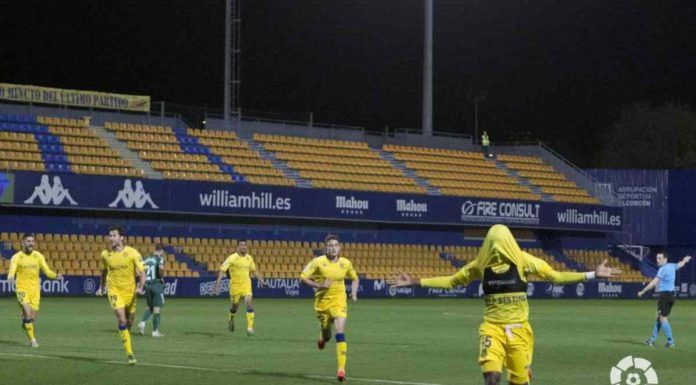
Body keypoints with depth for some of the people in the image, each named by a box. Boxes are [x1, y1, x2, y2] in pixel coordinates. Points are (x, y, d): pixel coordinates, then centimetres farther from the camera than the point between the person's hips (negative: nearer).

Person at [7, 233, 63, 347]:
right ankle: (32, 339, -8)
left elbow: (47, 271, 1)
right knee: (28, 313, -18)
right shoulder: (16, 257, -6)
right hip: (22, 289, -4)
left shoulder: (39, 256, 4)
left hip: (35, 289, 4)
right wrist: (11, 278, -40)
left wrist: (56, 276, -19)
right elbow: (12, 272, -16)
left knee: (33, 316, 5)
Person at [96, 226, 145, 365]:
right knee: (122, 319, -18)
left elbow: (142, 272, -8)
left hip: (130, 291, 0)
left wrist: (140, 287, -23)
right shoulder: (105, 254, -1)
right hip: (114, 290, 0)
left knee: (129, 322, 12)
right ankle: (130, 354, -17)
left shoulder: (132, 253, -9)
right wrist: (101, 287, 18)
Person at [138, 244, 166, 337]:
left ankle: (142, 322, -3)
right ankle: (155, 331, 4)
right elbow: (161, 268, -27)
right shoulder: (159, 258, -8)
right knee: (157, 308, 3)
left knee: (150, 307, 20)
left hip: (147, 284, 6)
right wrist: (161, 277, -9)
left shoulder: (146, 259, 10)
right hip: (157, 284, -6)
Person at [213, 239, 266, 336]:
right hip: (235, 285, -2)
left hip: (246, 285, 2)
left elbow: (253, 270, 21)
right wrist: (217, 283, -23)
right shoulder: (232, 258, -13)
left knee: (249, 304, -17)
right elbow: (222, 270, -15)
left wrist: (260, 279, 21)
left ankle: (250, 328, -17)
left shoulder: (249, 258, 2)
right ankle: (231, 320, 48)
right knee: (234, 306, 13)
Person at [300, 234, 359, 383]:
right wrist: (319, 285, -21)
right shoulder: (318, 262, -9)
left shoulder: (345, 263, -1)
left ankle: (341, 369, -18)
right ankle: (322, 337, 54)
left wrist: (354, 293, 0)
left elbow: (355, 279, 17)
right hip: (322, 302, 0)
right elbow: (303, 277, -8)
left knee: (340, 333, -17)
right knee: (327, 335, 12)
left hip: (339, 302, 0)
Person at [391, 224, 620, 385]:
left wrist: (593, 275, -5)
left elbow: (555, 276, 1)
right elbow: (452, 281, 11)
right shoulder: (481, 264, -1)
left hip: (518, 328, 0)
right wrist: (415, 282, 8)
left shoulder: (523, 261, -4)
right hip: (492, 327, 0)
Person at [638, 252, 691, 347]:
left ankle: (670, 342, -9)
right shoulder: (672, 266, 10)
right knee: (659, 318, 15)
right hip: (671, 294, 9)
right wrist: (685, 260, 57)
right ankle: (653, 339, 20)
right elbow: (680, 264, 34)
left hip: (664, 295, -9)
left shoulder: (663, 269, -14)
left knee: (663, 318, -7)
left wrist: (642, 292, -20)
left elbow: (654, 283, -21)